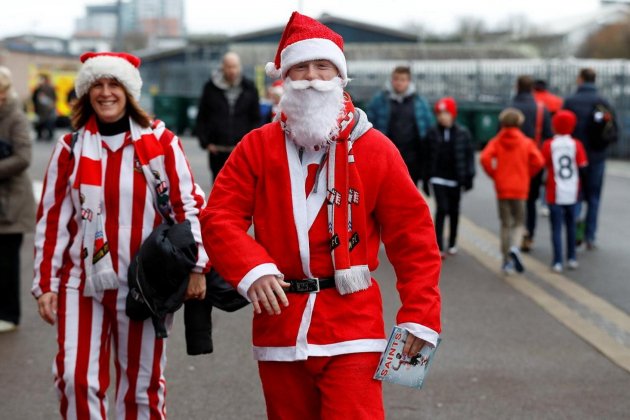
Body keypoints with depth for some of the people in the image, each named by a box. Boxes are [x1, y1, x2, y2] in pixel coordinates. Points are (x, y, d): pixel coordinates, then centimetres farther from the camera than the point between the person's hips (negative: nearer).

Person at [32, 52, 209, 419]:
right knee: (76, 380, -7)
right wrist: (46, 284, 4)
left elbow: (189, 206, 0)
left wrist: (196, 266, -6)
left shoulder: (161, 143, -1)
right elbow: (52, 219, 7)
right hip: (82, 284, 1)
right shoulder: (71, 148, 5)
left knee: (142, 384, 9)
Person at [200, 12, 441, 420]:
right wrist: (252, 269, -19)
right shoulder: (257, 147, 4)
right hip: (280, 325, 3)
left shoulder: (375, 149, 0)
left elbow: (413, 235, 0)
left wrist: (420, 314, -5)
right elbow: (219, 217, -1)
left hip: (352, 328, -2)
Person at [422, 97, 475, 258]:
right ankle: (439, 247, -13)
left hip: (455, 178, 1)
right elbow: (426, 158, 3)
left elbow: (469, 155, 1)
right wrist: (426, 180, 2)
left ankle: (452, 244, 27)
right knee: (441, 209, -12)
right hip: (438, 178, -1)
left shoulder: (462, 133, -1)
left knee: (454, 211, 13)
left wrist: (468, 177, -5)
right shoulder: (432, 133, 0)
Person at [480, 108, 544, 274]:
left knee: (505, 224, 10)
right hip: (520, 189, -1)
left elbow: (485, 158, -17)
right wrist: (528, 174, 5)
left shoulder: (496, 142, -1)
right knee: (519, 222, 9)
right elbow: (538, 161, -12)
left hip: (502, 188, 1)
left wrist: (493, 174, -2)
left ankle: (507, 261, 11)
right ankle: (514, 247, -20)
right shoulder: (526, 142, -1)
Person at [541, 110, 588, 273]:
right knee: (571, 225, 18)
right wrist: (573, 169, 11)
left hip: (555, 194, -2)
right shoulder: (576, 144, -4)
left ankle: (558, 262, -5)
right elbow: (583, 166, -7)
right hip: (572, 193, 2)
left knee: (556, 227, 0)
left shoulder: (549, 145, -8)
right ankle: (572, 258, 22)